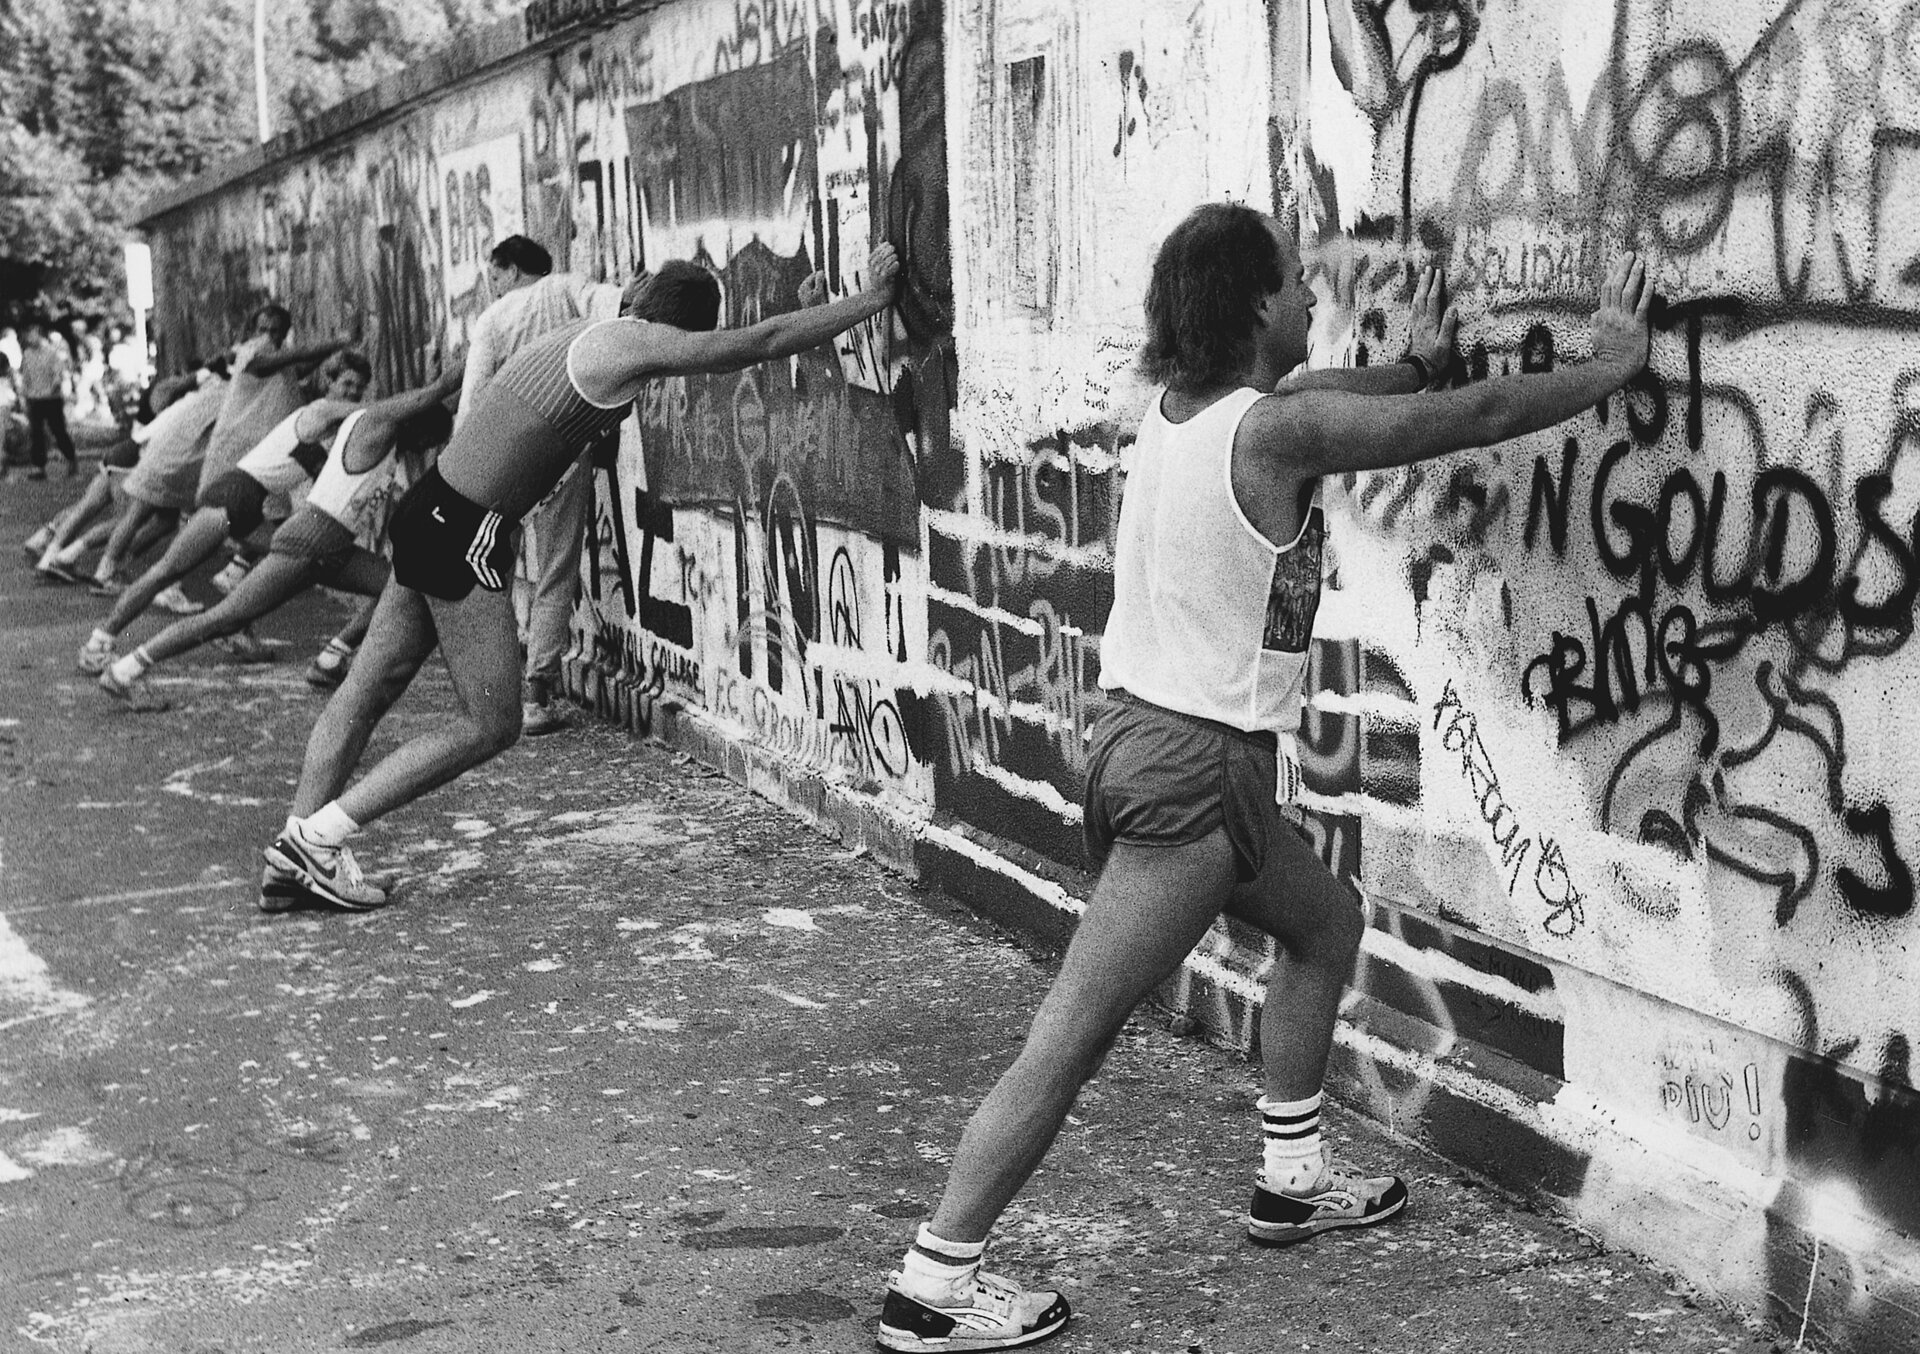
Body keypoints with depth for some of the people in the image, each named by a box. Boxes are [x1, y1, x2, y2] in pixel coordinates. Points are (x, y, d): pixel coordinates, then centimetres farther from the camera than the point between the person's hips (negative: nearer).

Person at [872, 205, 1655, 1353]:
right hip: (1200, 763, -10)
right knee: (1074, 1037, -5)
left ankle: (1294, 1180, 35)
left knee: (1327, 919, 26)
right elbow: (1482, 417, -8)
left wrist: (1416, 361, 34)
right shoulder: (1278, 429, -16)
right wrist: (1612, 364, 5)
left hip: (1145, 733, 10)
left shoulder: (1180, 402, 6)